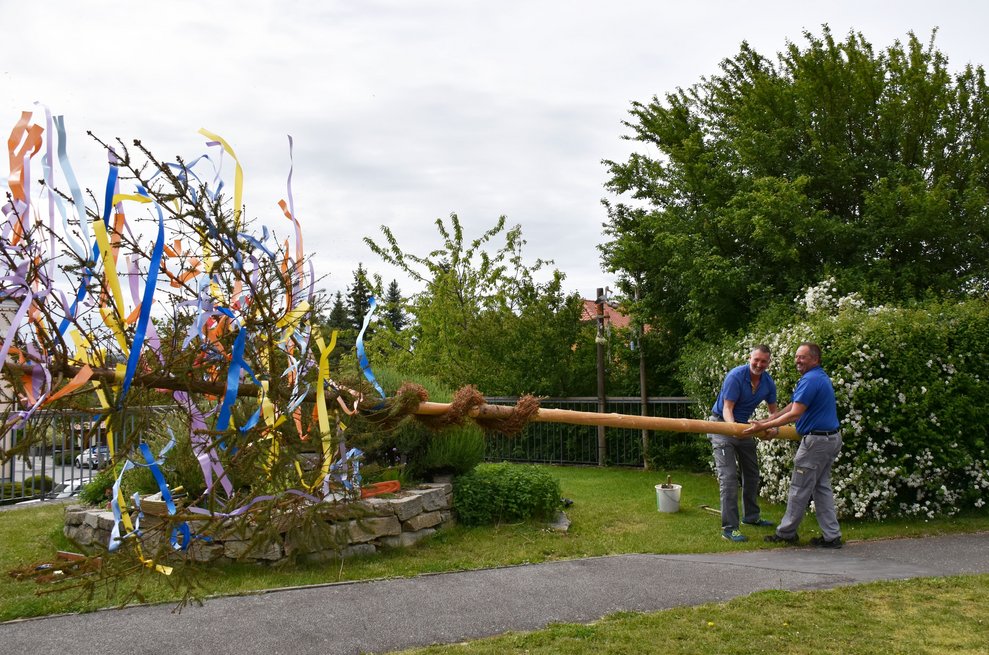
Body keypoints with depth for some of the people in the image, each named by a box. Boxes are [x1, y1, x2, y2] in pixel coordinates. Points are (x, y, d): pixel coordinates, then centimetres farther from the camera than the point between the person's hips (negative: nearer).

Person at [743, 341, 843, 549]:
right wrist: (770, 419, 19)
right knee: (822, 487, 13)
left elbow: (794, 414, -21)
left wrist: (764, 426, -18)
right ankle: (831, 535, 12)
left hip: (816, 440, -10)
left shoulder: (810, 380, -18)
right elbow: (795, 405, 21)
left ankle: (786, 533, 11)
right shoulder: (821, 377, 15)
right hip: (831, 438, 10)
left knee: (800, 489, 1)